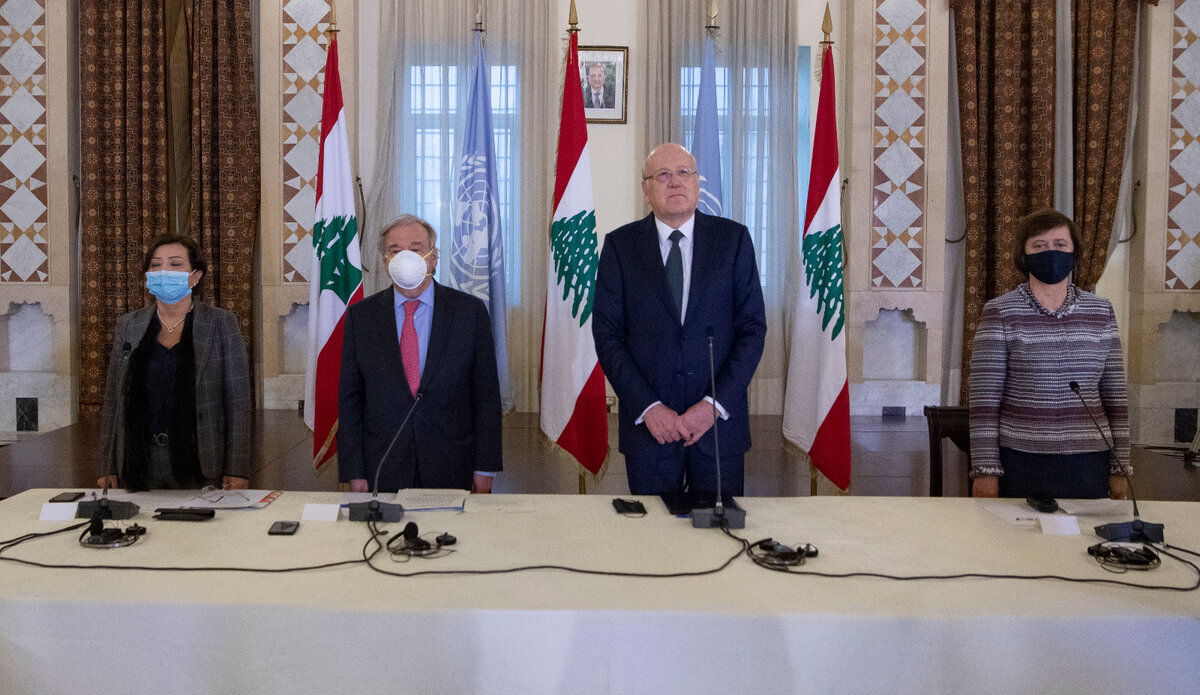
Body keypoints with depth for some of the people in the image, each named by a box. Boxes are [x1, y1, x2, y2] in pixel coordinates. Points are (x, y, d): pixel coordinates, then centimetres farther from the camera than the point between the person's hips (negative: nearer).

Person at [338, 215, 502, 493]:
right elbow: (349, 399, 4)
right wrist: (354, 473, -2)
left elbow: (487, 394, 0)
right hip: (383, 472, 1)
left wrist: (484, 469, -4)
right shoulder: (360, 316, 4)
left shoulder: (470, 311, 0)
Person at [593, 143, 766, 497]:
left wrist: (715, 403, -10)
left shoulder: (733, 238, 2)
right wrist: (647, 407, -10)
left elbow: (753, 326, 0)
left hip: (719, 418, 0)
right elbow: (607, 334, -1)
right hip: (648, 423, 0)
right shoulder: (620, 245, 2)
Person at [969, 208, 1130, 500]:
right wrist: (985, 469, -10)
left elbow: (1115, 396, 11)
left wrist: (1120, 468, 8)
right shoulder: (1000, 313, -3)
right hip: (1020, 463, -3)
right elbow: (984, 400, -6)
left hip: (1088, 464, 3)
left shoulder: (1101, 312, 8)